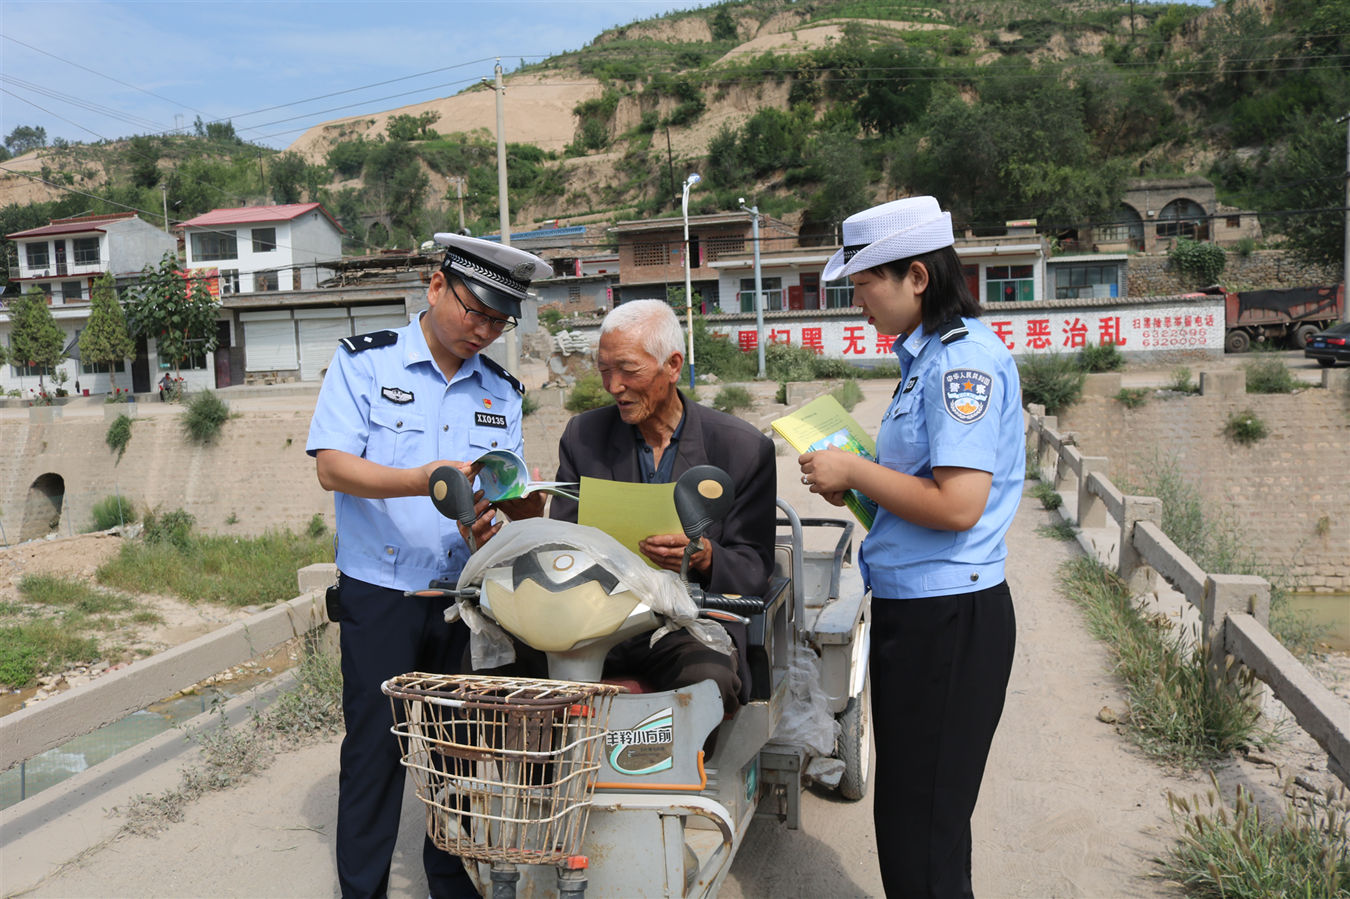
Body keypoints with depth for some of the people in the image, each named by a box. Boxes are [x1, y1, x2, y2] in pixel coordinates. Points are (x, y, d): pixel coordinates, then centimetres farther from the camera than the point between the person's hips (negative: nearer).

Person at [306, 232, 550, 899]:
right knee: (375, 751, 4)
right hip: (379, 596, -3)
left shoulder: (502, 392, 10)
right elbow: (332, 467, -12)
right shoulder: (364, 362, -2)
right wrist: (426, 481, -27)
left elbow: (515, 491, 4)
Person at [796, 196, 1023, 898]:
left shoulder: (964, 358, -18)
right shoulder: (933, 354, 14)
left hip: (946, 620, -10)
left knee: (920, 823, 4)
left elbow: (958, 504, -26)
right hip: (915, 609, 10)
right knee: (909, 808, 21)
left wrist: (854, 471, -14)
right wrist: (856, 482, 8)